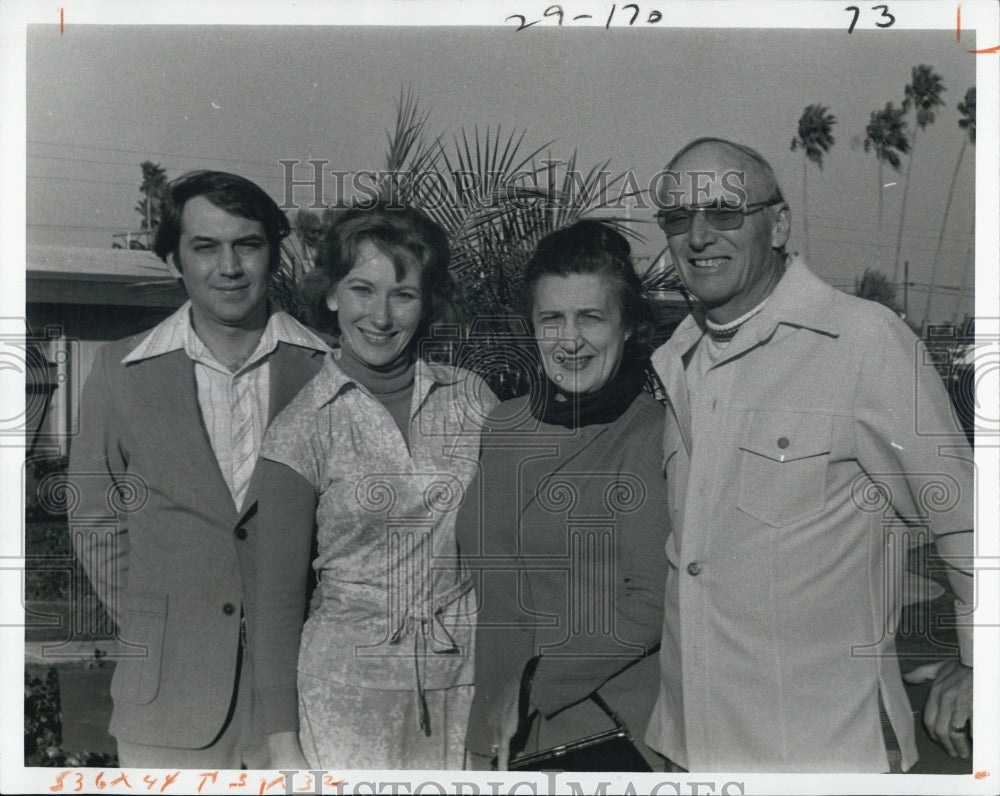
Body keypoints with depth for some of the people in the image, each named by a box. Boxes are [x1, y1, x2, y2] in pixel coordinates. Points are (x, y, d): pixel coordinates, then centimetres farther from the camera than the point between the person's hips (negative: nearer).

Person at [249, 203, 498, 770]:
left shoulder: (472, 398, 2)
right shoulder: (303, 429, -3)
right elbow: (279, 595, -1)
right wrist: (284, 744, -4)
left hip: (468, 683, 2)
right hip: (349, 694, -1)